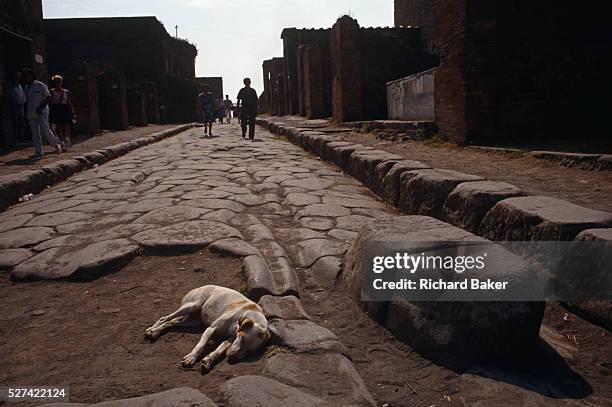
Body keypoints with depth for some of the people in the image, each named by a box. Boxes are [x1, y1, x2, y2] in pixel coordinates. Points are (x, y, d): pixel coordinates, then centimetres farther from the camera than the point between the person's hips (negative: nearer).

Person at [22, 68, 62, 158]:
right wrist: (26, 114, 12)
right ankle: (39, 152, 6)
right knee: (35, 133, 3)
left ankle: (56, 145, 10)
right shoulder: (26, 88, 14)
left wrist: (41, 107, -16)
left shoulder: (40, 85, -3)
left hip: (42, 112, -6)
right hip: (31, 114, 6)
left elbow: (48, 97, -6)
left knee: (45, 130, -11)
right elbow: (27, 102, 19)